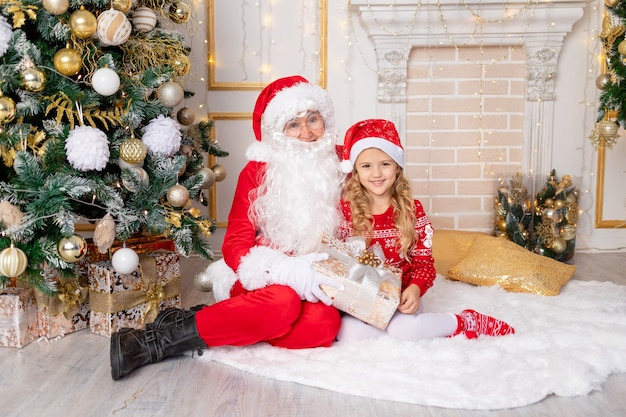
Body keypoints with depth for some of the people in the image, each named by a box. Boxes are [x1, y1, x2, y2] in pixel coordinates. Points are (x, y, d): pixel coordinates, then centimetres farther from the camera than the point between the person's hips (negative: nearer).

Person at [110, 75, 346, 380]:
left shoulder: (342, 164, 3)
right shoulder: (258, 171, -3)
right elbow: (235, 245, -7)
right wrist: (289, 270, -24)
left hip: (318, 280, 3)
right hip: (262, 279, -2)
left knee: (323, 322, -33)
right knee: (281, 302, -37)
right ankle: (161, 338, -25)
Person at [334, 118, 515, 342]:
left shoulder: (412, 209, 0)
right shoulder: (346, 208, -1)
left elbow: (424, 263, 1)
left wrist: (415, 289, -19)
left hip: (400, 297, -1)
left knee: (402, 330, -32)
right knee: (347, 331, -30)